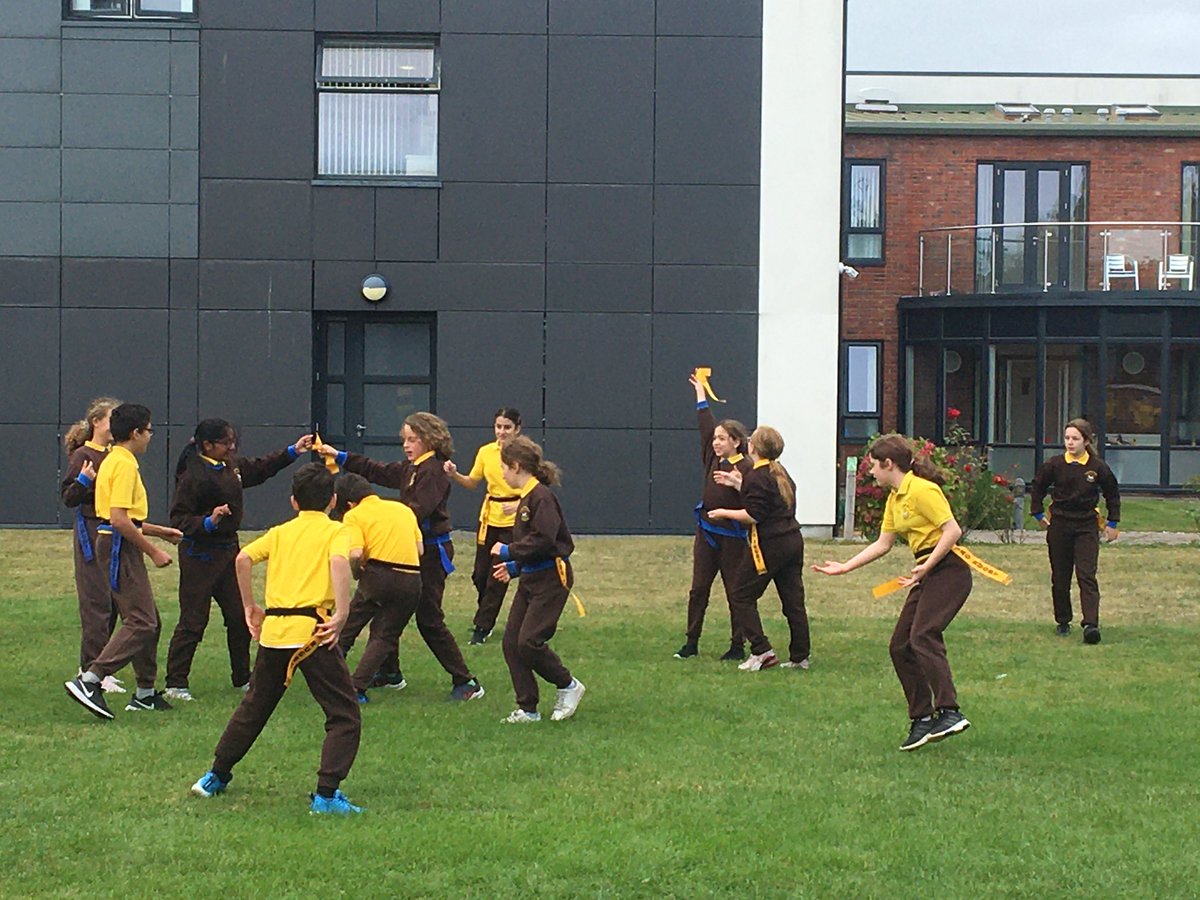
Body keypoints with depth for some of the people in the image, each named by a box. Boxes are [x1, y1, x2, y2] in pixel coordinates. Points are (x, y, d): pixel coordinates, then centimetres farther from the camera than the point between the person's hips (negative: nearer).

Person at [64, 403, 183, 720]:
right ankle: (88, 681, -20)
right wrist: (152, 551, -18)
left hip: (119, 546, 11)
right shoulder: (124, 464, -15)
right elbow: (119, 519, -23)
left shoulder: (114, 461, 18)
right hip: (121, 548, -11)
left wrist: (161, 532, 26)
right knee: (141, 622, -14)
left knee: (149, 621, 13)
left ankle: (145, 694, 18)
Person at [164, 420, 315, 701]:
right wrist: (208, 522, -32)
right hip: (200, 555, -9)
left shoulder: (232, 465, 7)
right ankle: (175, 684, 1)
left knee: (240, 617, 13)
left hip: (228, 549, 9)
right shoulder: (194, 476, -18)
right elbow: (178, 519, -19)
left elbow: (261, 467, 26)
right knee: (193, 621, -6)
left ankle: (242, 678, 27)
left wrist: (293, 451, 20)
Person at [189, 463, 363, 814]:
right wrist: (341, 614, -20)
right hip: (312, 630, -5)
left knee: (254, 706, 23)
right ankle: (326, 794, -10)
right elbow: (339, 562, -18)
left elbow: (243, 558, 4)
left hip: (273, 629, 5)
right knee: (344, 716, 0)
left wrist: (250, 608, 13)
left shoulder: (280, 532, 16)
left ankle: (216, 777, 31)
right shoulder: (335, 531, 3)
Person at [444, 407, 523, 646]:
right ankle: (487, 620, 29)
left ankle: (482, 627, 7)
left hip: (513, 520, -5)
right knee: (480, 574, 8)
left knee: (498, 576, -3)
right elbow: (472, 483, 14)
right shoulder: (486, 452, 3)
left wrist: (518, 504, -29)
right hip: (489, 517, 5)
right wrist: (455, 474, -5)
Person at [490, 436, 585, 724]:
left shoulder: (541, 497, -15)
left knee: (529, 642, -14)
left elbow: (543, 541, -25)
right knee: (511, 643, 3)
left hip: (551, 580, -10)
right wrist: (513, 568, 15)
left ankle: (568, 686, 7)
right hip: (530, 580, 10)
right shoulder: (526, 498, 15)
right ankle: (527, 708, 9)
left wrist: (508, 551, -14)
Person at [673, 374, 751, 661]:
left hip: (732, 537, -6)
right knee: (698, 589, 5)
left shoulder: (746, 468, -12)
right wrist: (700, 393, 22)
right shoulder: (712, 460, 7)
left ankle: (738, 646, 11)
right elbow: (705, 425, 15)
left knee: (735, 592, 3)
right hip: (706, 532, 6)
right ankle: (691, 643, 8)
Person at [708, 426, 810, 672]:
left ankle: (761, 651, -6)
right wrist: (738, 484, 23)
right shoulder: (780, 472, 14)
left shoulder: (756, 478, -13)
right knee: (793, 599, 10)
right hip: (793, 541, 9)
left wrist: (724, 513, -5)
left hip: (769, 545, -9)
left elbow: (753, 515, -18)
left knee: (741, 596, 1)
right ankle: (800, 656, 12)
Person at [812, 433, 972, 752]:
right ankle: (921, 719, 10)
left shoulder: (922, 490, -13)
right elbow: (882, 544, 23)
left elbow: (953, 530, -19)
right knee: (900, 646, 6)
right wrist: (844, 567, 22)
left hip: (948, 570, -10)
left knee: (923, 636, -26)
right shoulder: (894, 498, 17)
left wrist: (926, 566, -23)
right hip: (927, 574, 10)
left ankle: (950, 712, -35)